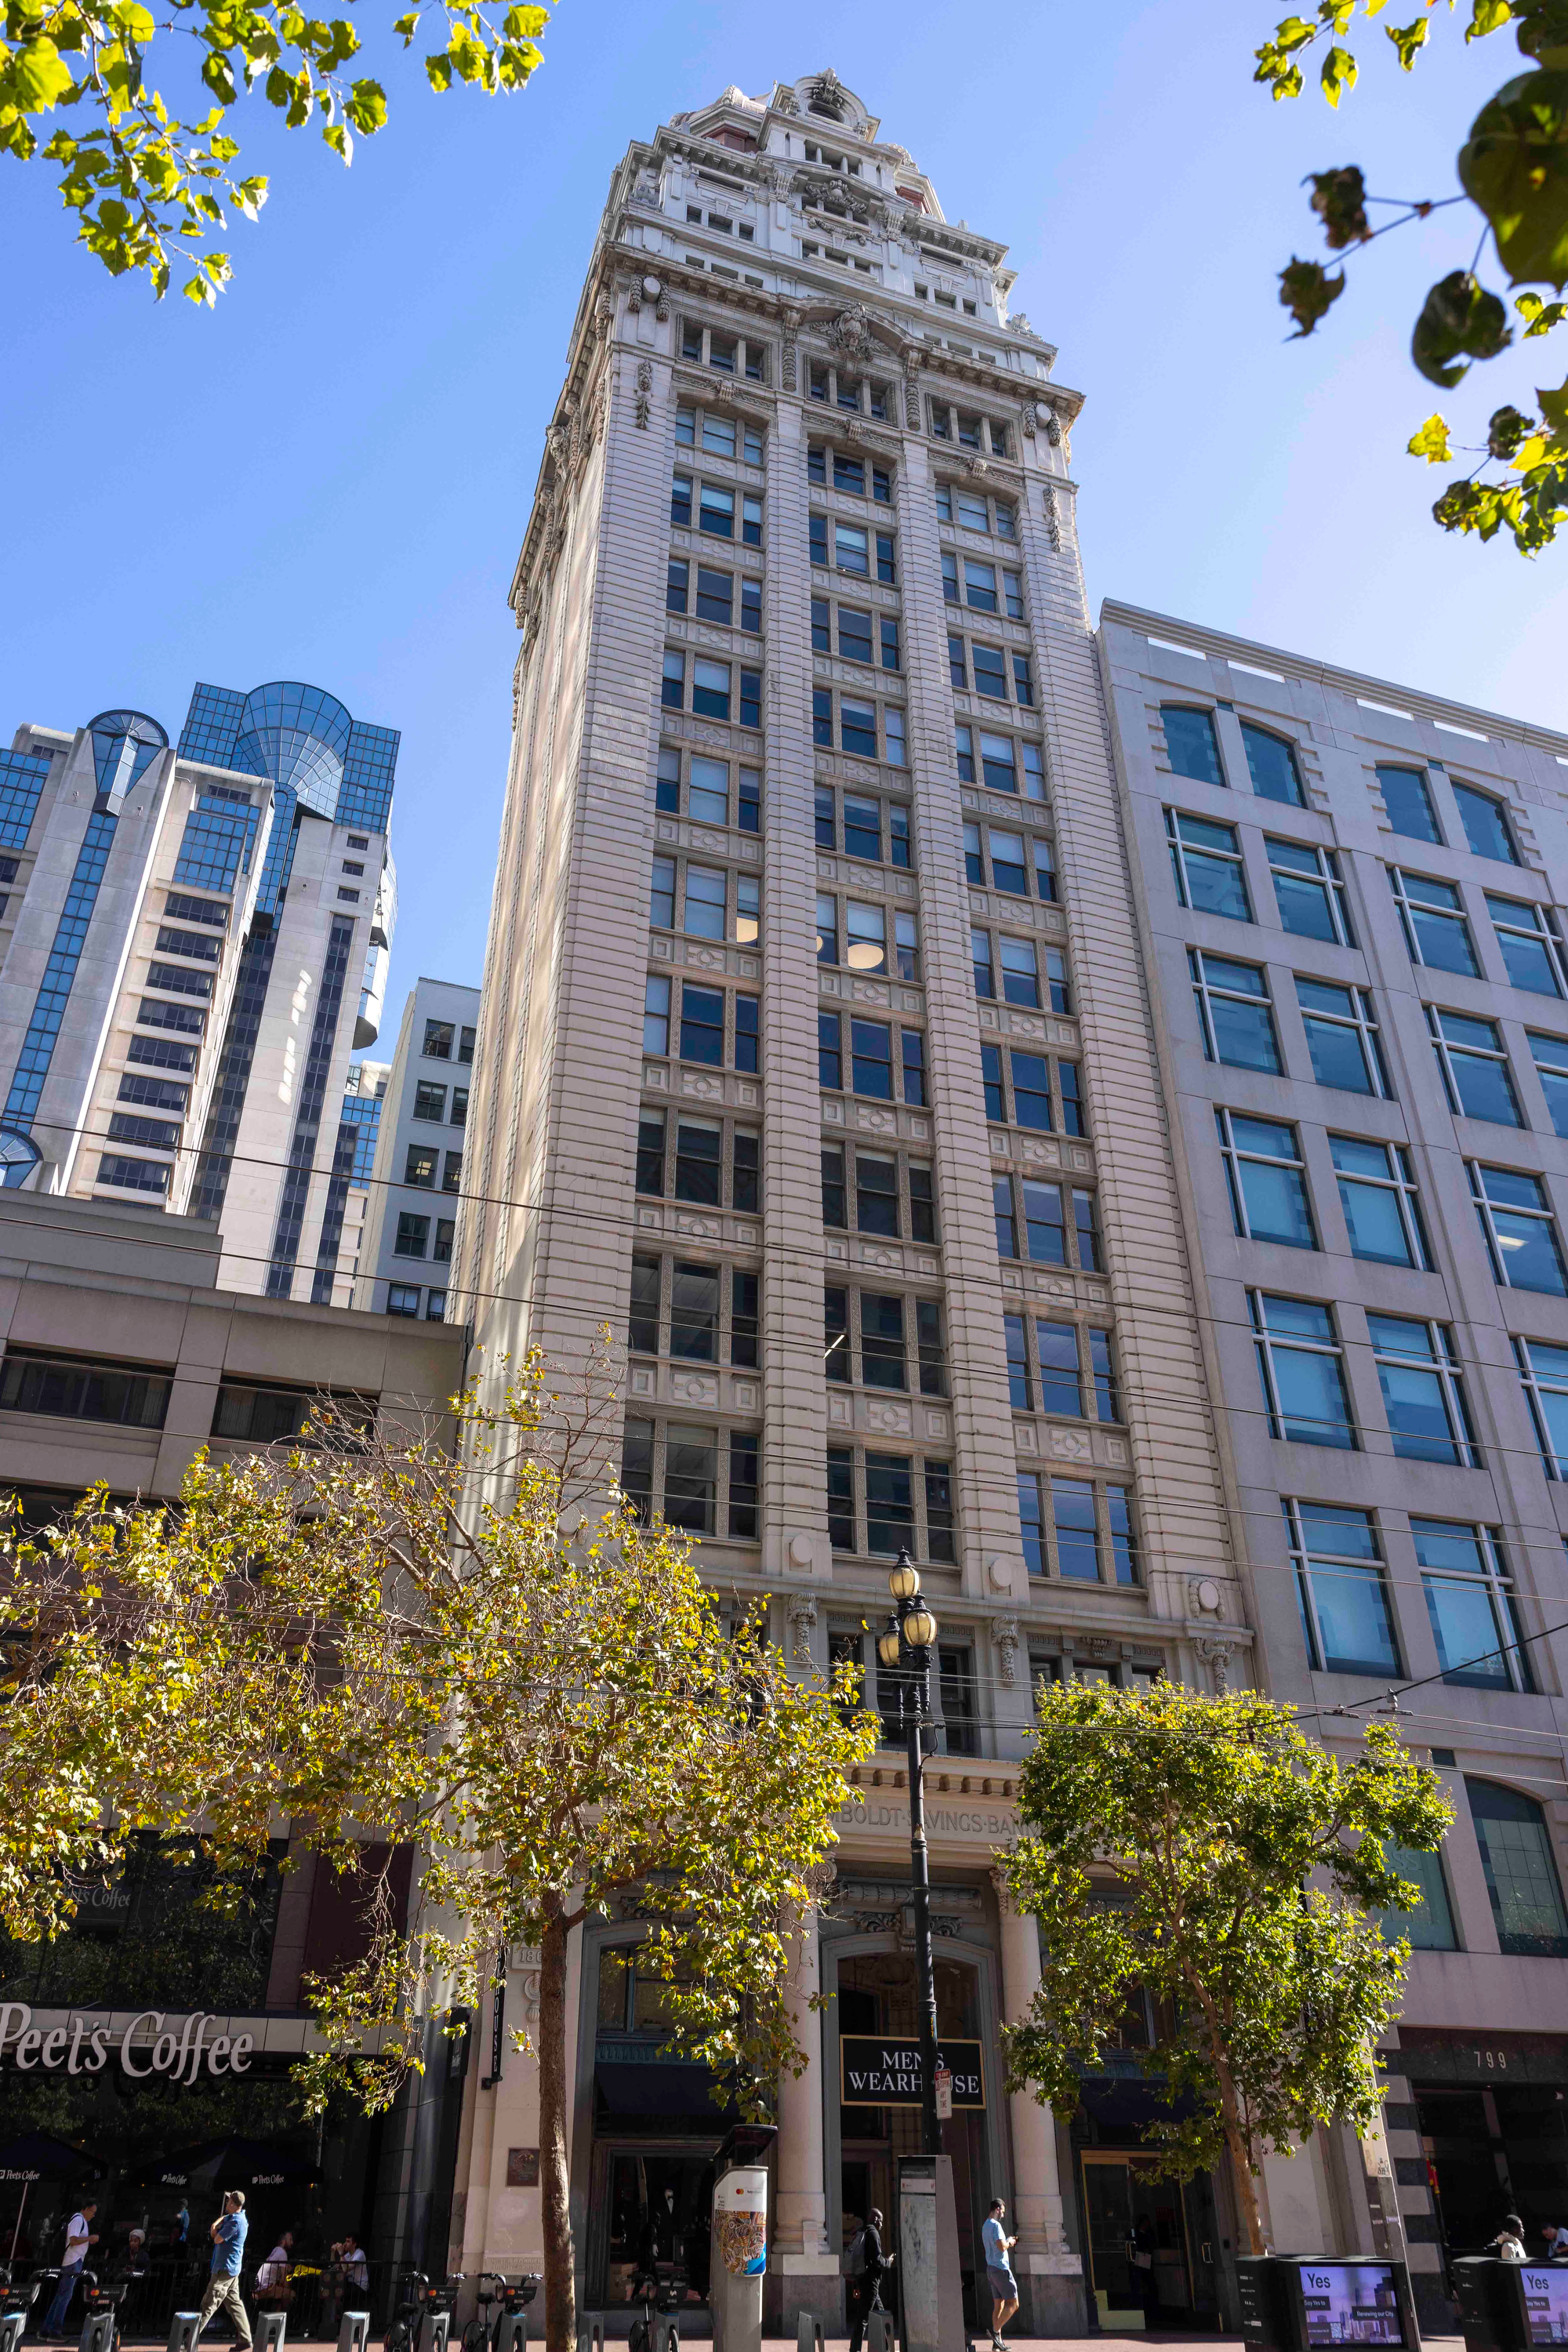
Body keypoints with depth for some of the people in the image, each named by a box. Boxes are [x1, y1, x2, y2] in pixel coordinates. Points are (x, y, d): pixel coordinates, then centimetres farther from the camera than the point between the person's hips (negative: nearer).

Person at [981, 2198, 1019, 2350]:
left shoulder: (985, 2227, 17)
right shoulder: (995, 2225, -13)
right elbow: (1002, 2247, -21)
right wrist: (1009, 2242, -2)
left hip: (991, 2269, 9)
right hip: (1000, 2268, -9)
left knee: (998, 2305, 9)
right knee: (1013, 2303, -5)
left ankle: (997, 2341, 6)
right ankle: (995, 2331, -12)